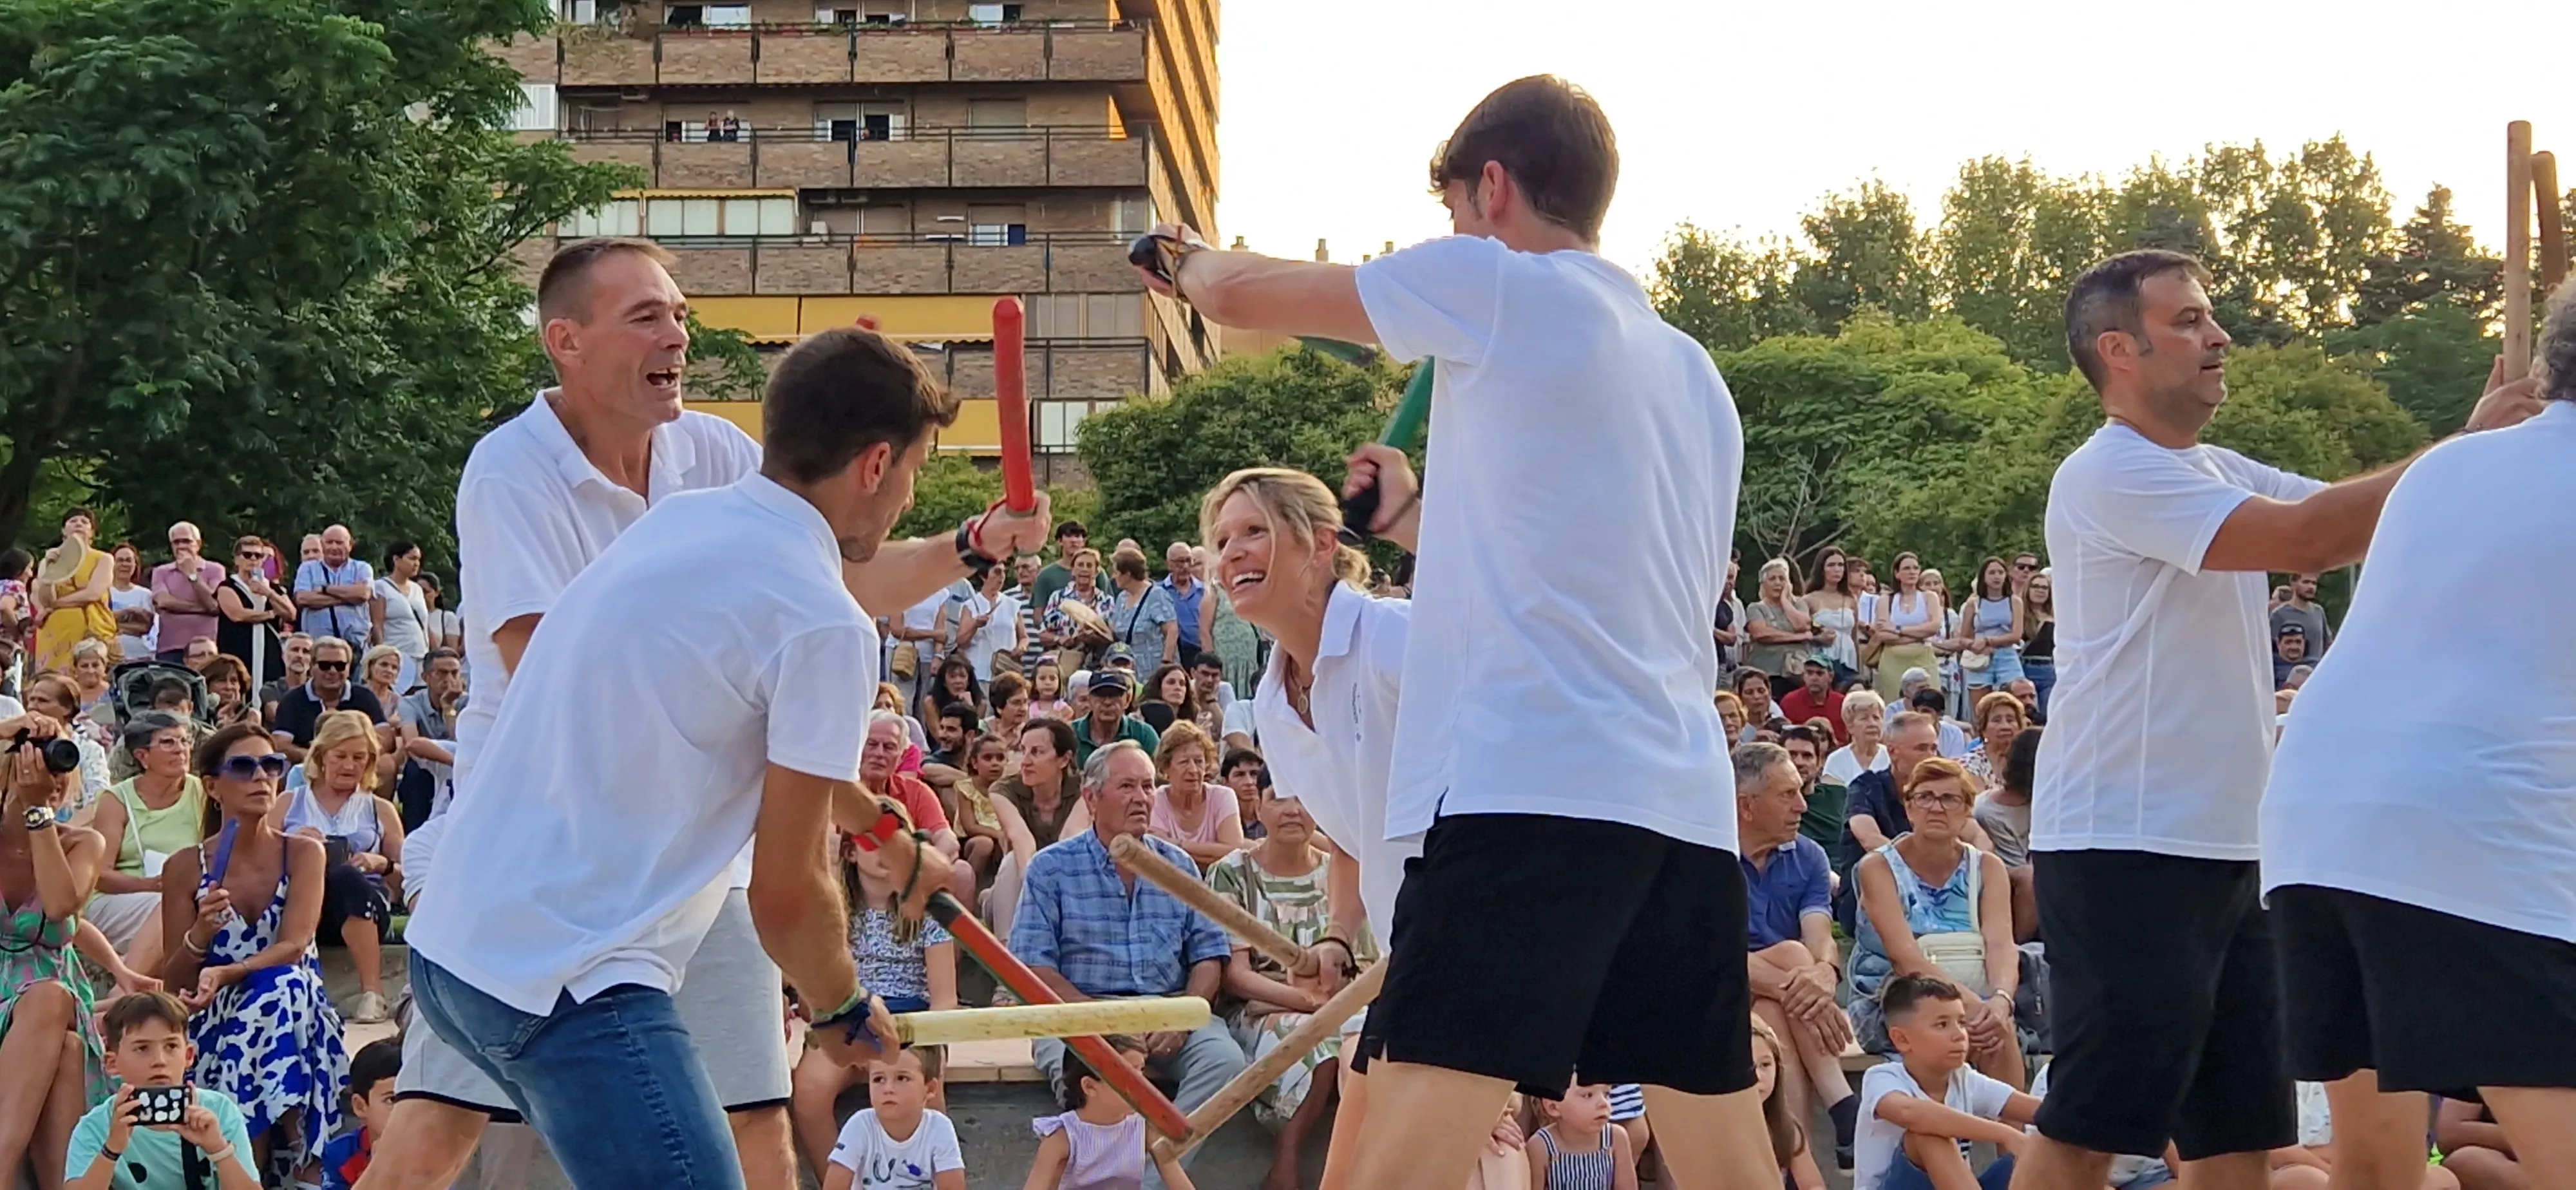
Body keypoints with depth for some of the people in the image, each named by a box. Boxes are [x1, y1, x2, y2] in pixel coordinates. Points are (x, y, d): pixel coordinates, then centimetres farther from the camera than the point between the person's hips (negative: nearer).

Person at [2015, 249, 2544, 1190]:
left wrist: (2491, 446, -4)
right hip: (2123, 848, -10)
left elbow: (2359, 520, 12)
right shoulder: (2109, 474, -14)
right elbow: (2306, 539, -22)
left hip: (2225, 846, 10)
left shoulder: (2218, 472, 17)